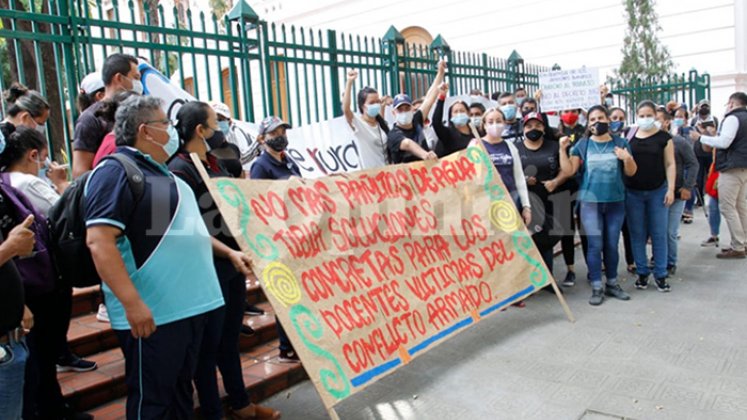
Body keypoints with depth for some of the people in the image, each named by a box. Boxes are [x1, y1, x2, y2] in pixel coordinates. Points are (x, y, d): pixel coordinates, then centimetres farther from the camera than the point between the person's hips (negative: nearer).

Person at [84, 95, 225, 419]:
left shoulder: (161, 172, 17)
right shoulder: (116, 171, -12)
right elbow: (99, 241, -23)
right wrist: (132, 303, -27)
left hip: (188, 304, 9)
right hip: (152, 313, -9)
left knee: (181, 390, 19)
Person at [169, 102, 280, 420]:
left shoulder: (214, 162, 11)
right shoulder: (180, 170, -14)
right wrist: (230, 253, -28)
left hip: (233, 263, 8)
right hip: (208, 268, -8)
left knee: (230, 337, 18)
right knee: (209, 342, 4)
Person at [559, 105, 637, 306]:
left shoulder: (620, 143, 5)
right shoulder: (582, 144, 3)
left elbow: (630, 172, 5)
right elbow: (569, 171, -2)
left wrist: (628, 159, -14)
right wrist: (563, 149, -11)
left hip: (615, 201, 1)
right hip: (590, 201, -1)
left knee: (612, 244, 10)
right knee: (595, 245, -2)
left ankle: (612, 283, 24)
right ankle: (597, 287, 7)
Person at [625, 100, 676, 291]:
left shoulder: (664, 137, 0)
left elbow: (670, 164, 1)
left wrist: (671, 189, -5)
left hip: (658, 192, -1)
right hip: (633, 192, 1)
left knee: (659, 234, 3)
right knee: (637, 234, 6)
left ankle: (660, 274, 12)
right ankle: (642, 272, 17)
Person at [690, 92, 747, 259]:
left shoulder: (733, 118, -11)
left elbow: (724, 142, -19)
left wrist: (700, 137, -12)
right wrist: (714, 135, 21)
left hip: (731, 168, -10)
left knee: (727, 207, -7)